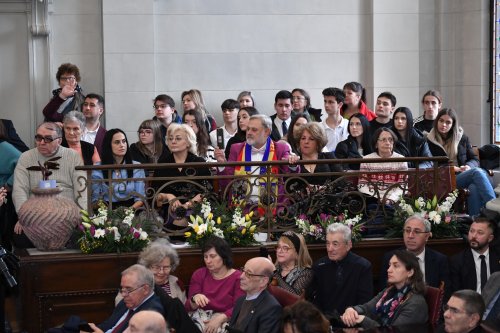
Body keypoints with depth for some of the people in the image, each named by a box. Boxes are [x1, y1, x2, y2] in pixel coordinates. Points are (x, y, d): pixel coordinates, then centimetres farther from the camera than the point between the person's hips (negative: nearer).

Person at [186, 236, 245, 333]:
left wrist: (220, 318, -24)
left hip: (226, 321, -1)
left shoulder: (238, 278, -1)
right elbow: (188, 307, 3)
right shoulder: (199, 274, 8)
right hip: (202, 318, 1)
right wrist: (194, 299, -20)